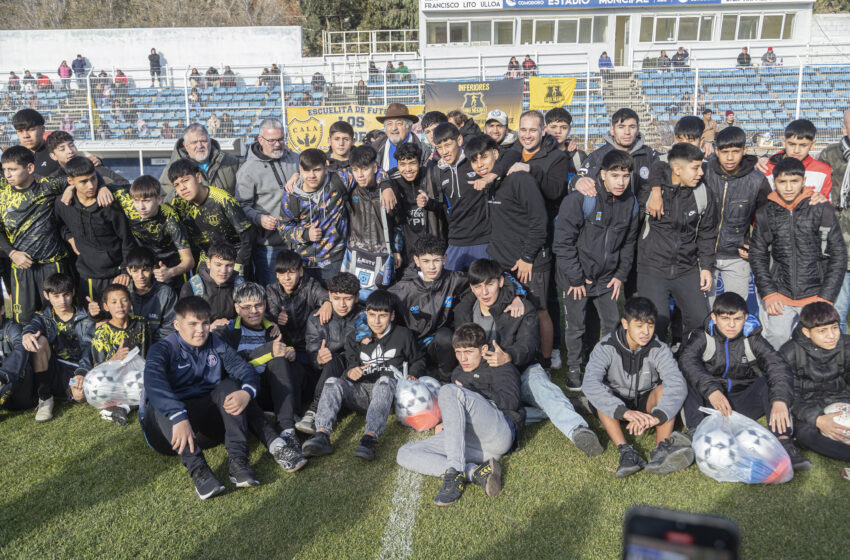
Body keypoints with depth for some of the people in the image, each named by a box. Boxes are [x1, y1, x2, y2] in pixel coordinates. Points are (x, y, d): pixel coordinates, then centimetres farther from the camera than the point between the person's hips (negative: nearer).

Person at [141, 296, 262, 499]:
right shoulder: (163, 349, -5)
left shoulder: (217, 346, 10)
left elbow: (245, 370, -4)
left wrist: (246, 392, -29)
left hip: (207, 424, 3)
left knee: (230, 385, -19)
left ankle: (238, 460, -31)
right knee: (158, 404, -31)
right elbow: (153, 384, -26)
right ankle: (197, 468, -45)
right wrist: (179, 417, -44)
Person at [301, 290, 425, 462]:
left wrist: (413, 376, 1)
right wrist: (350, 373, -14)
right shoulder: (355, 338, 16)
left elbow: (418, 361, 23)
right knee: (332, 382, -25)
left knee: (384, 381, -38)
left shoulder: (403, 335, 13)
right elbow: (350, 366, 11)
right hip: (361, 391, 3)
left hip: (389, 390, -2)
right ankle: (322, 434, -44)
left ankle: (370, 437, -57)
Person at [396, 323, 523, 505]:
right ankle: (476, 472, -29)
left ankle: (454, 471, -38)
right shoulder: (458, 373, 31)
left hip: (500, 431, -7)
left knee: (449, 390, -28)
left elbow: (511, 402, -5)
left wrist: (471, 390, -3)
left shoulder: (500, 366, 12)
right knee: (404, 454, -10)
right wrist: (445, 423, 15)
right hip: (469, 440, 7)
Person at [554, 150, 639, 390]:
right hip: (576, 277, -5)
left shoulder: (630, 202, 0)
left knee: (613, 323, 11)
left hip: (608, 278, 5)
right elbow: (563, 241, -17)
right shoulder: (580, 199, -19)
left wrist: (621, 275, 6)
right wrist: (575, 278, -15)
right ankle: (574, 369, 24)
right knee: (576, 326, 5)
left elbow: (629, 243, 12)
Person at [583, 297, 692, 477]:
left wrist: (657, 416, -49)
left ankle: (662, 448, -42)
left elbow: (678, 384, -31)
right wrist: (625, 411, -50)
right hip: (615, 405, -1)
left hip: (646, 403, 1)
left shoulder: (658, 349, -16)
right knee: (602, 393, -31)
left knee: (664, 389, -26)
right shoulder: (606, 348, -21)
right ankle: (625, 451, -41)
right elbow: (590, 383, -37)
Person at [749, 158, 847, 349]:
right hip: (779, 294, 1)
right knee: (777, 338, -10)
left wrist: (826, 297, -3)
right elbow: (757, 256, 7)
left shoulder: (822, 210, 1)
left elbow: (838, 255, 3)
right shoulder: (765, 214, 4)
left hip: (815, 294, 0)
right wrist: (769, 293, -2)